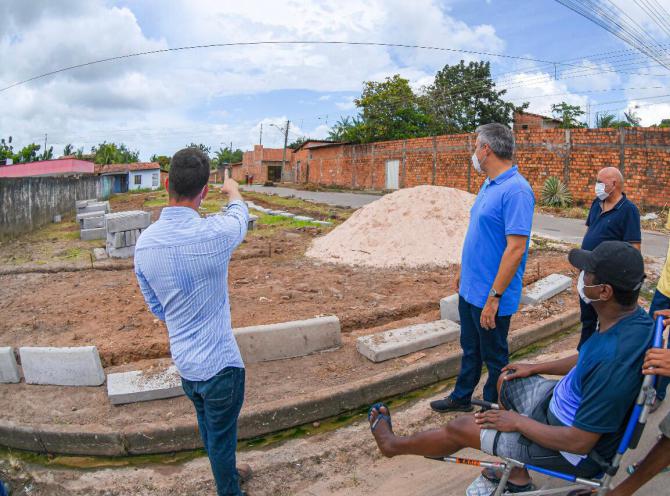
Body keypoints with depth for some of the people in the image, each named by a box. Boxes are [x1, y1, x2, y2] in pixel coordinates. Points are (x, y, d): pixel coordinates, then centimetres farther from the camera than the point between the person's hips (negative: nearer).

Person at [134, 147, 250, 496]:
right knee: (222, 437, 15)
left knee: (209, 430, 28)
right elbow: (239, 216, 1)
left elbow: (156, 307, 5)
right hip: (218, 362, -6)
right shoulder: (214, 233, -26)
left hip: (183, 361, 6)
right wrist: (233, 191, 23)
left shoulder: (144, 243, -8)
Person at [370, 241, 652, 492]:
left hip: (575, 452, -8)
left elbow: (579, 442, -30)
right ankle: (517, 477, 33)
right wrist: (535, 368, 15)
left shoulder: (615, 361, -38)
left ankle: (392, 444, 32)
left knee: (458, 428, 1)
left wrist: (518, 422, -17)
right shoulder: (632, 317, -9)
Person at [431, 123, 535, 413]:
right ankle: (461, 398, 41)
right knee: (470, 350, 24)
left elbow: (516, 249, -26)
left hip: (490, 296, -9)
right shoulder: (489, 185, 8)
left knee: (494, 357, 11)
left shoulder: (515, 190, -22)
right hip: (470, 288, 9)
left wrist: (494, 297, -25)